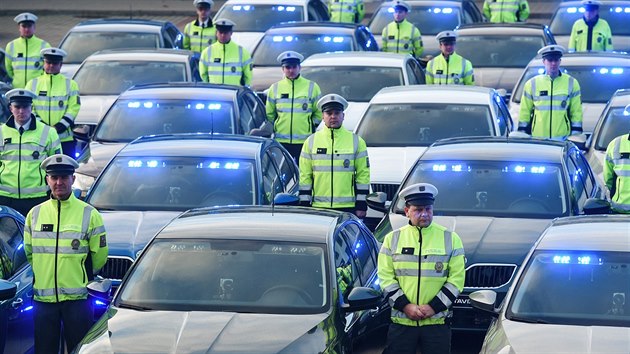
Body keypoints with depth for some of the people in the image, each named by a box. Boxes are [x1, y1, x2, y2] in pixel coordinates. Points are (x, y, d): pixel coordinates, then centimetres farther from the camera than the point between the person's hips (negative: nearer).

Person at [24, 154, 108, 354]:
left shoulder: (89, 214, -1)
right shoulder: (35, 214, 8)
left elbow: (99, 256, 5)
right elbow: (28, 252, 19)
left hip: (77, 298, -3)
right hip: (43, 298, 3)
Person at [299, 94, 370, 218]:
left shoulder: (356, 141, 7)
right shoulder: (311, 142, 9)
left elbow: (363, 175, 6)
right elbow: (304, 176, 9)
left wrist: (361, 206, 0)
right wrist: (304, 206, 3)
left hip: (348, 207, -1)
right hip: (318, 207, 1)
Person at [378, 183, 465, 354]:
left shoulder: (450, 239, 3)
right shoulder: (392, 239, 7)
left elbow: (456, 279, -1)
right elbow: (385, 277, 3)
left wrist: (434, 306, -11)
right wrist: (405, 305, -10)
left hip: (437, 322, -1)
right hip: (401, 321, 1)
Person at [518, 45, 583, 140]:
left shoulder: (571, 83, 6)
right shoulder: (532, 84, 8)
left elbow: (577, 113, 7)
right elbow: (524, 112, 12)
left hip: (563, 138, -1)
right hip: (537, 139, 1)